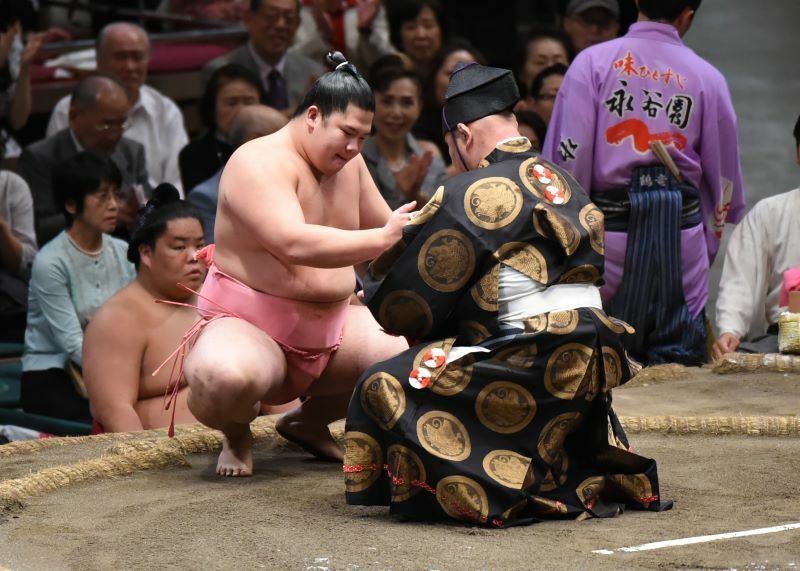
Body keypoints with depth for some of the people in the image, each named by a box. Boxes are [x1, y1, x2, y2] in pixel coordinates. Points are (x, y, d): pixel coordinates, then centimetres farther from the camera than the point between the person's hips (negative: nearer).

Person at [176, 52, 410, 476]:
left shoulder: (347, 162, 7)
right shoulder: (260, 163, -19)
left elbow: (381, 225, 20)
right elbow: (295, 244, -35)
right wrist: (382, 239, -39)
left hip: (331, 327, 8)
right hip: (248, 329, -8)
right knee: (224, 378, -41)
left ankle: (311, 419, 18)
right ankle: (236, 433, 0)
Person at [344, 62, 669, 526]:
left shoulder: (474, 195, -9)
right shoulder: (564, 181, 16)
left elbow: (409, 302, -3)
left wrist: (374, 289, 21)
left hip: (535, 364, -9)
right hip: (589, 366, 9)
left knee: (383, 387, -5)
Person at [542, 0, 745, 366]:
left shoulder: (593, 63, 0)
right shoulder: (708, 78, 6)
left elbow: (570, 157, -5)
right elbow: (723, 173, 11)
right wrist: (709, 243, 22)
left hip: (612, 222, -1)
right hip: (682, 230, 1)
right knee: (679, 364, 3)